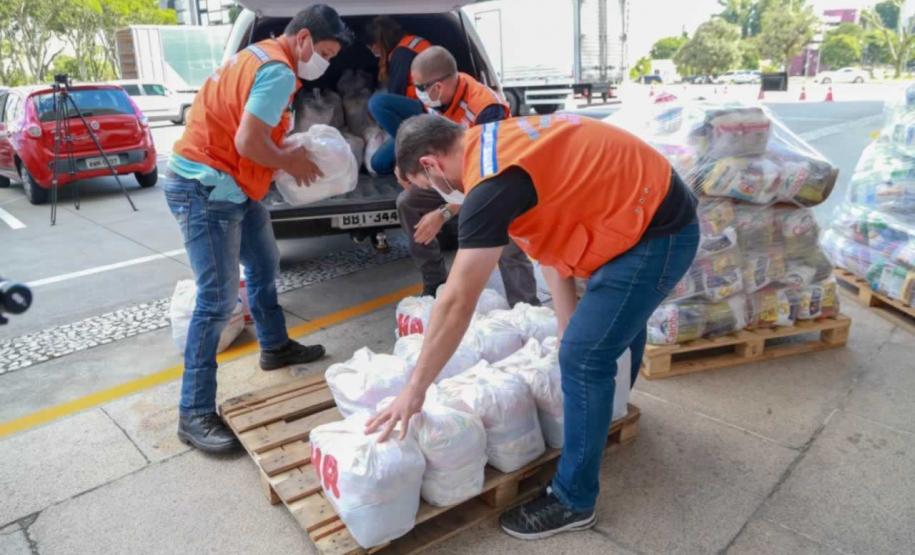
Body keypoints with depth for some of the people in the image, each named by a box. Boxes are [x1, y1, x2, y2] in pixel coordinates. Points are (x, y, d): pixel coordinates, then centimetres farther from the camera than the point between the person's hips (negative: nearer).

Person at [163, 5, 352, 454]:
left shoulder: (262, 57, 15)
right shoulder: (279, 73, -17)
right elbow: (248, 142, -24)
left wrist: (290, 151, 6)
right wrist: (291, 162, -7)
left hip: (228, 184, 11)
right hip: (204, 187, -11)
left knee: (264, 265, 22)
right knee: (219, 299, -11)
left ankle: (275, 347, 40)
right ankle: (194, 414, -4)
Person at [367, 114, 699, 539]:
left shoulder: (493, 181, -25)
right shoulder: (501, 144, 6)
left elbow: (457, 302, -24)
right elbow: (551, 239, 9)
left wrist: (414, 390, -15)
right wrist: (571, 331, 10)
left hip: (656, 232, -11)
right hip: (654, 212, 11)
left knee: (584, 360, -8)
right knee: (619, 319, 30)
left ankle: (573, 501, 11)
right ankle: (609, 413, 59)